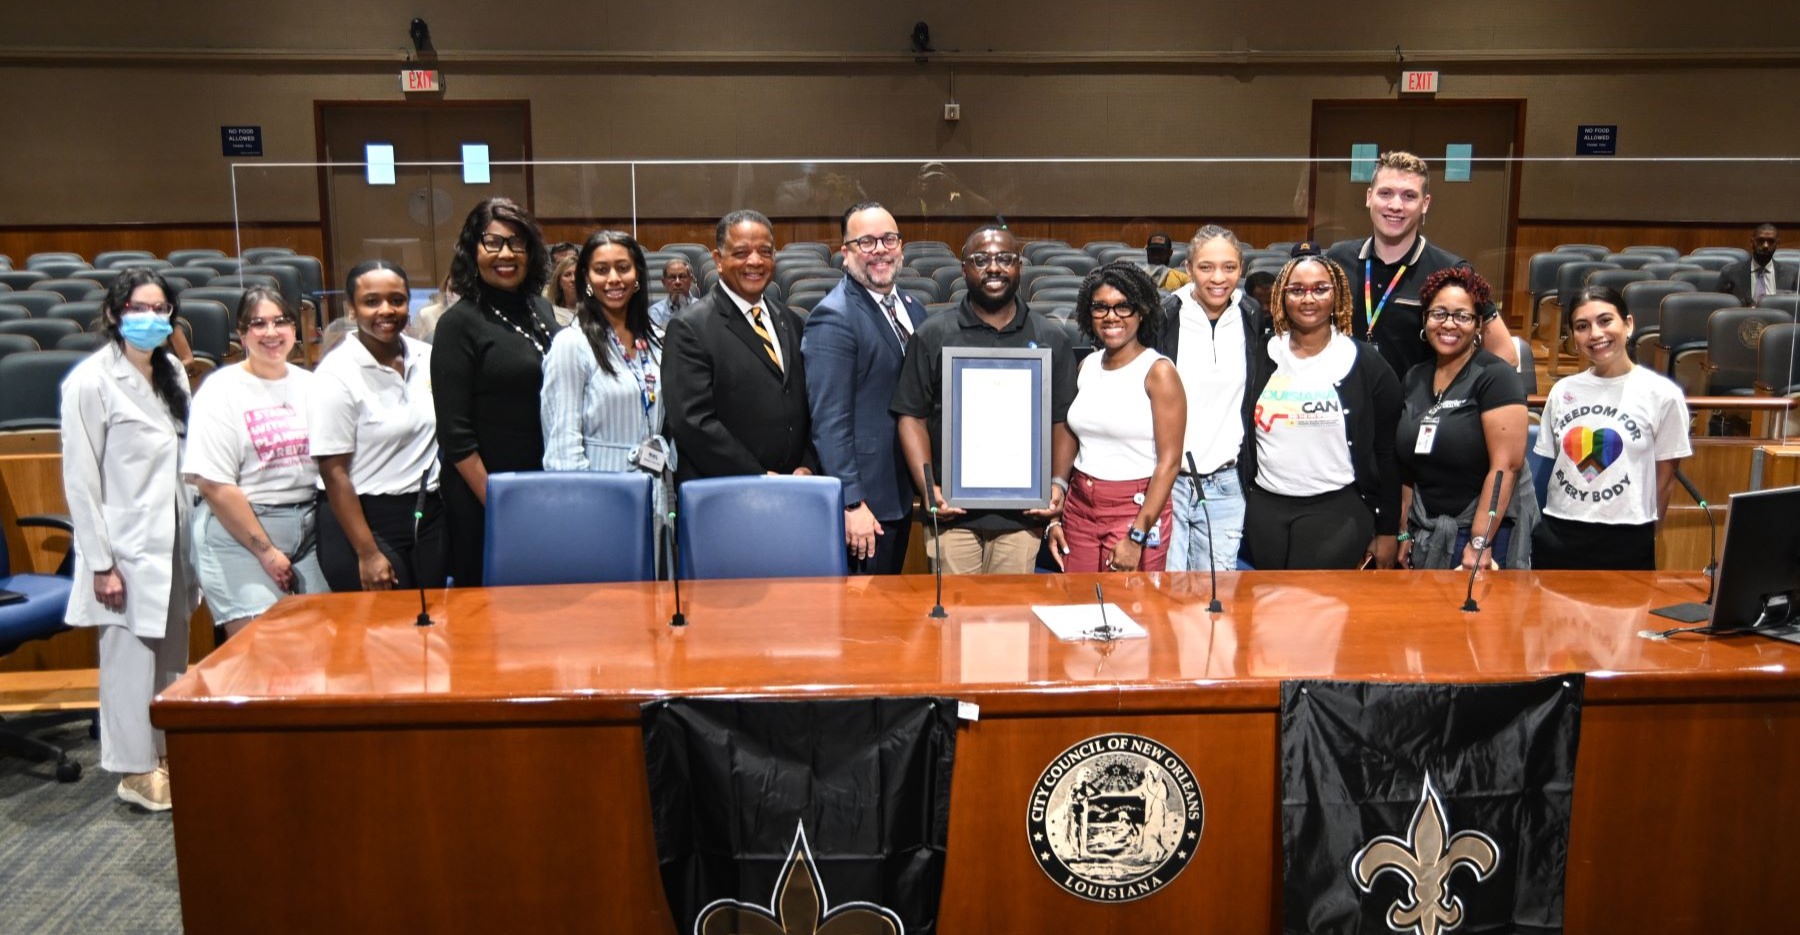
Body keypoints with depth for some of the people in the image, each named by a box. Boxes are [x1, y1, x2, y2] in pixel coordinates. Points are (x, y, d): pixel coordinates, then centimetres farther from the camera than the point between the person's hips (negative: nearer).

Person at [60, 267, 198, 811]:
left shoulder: (172, 372, 7)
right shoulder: (91, 381, -12)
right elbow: (80, 481, -13)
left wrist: (191, 532, 9)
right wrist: (101, 563, -14)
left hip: (173, 539, 6)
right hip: (126, 546, -6)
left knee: (172, 654, 14)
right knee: (131, 660, 3)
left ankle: (167, 752, 27)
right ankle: (136, 769, 16)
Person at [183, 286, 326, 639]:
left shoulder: (309, 385, 10)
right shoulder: (220, 391, -4)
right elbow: (214, 486, -10)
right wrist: (266, 551, -11)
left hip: (309, 528, 5)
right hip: (239, 533, -4)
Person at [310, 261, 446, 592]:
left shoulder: (427, 357, 4)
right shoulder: (336, 374, -11)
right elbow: (333, 472, -12)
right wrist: (368, 553, -14)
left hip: (429, 514, 5)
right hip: (362, 518, -5)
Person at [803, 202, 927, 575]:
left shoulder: (912, 308, 9)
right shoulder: (833, 318, -16)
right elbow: (829, 421, -20)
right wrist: (852, 503, -21)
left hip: (905, 488, 8)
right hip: (865, 498, -8)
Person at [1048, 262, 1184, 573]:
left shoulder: (1158, 371, -10)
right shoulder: (1088, 366, 7)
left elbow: (1169, 462, -14)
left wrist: (1136, 537, -17)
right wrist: (1055, 517, 9)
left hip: (1137, 510, -5)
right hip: (1079, 508, 5)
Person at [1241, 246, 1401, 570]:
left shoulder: (1366, 365, 0)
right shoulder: (1263, 358, 6)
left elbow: (1387, 453, 1)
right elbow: (1241, 439, 12)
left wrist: (1387, 530, 1)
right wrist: (1237, 512, 9)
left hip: (1337, 513, -3)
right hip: (1264, 511, 3)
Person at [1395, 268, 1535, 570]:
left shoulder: (1495, 376, -12)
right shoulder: (1413, 379, 7)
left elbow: (1507, 465, -18)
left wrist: (1479, 542, -21)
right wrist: (1405, 532, 10)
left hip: (1484, 530, -6)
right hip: (1426, 533, 6)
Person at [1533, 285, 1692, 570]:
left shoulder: (1662, 394, -3)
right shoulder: (1562, 391, 6)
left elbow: (1665, 477, 1)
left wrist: (1643, 533, 3)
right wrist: (1542, 530, 6)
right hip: (1558, 535, 3)